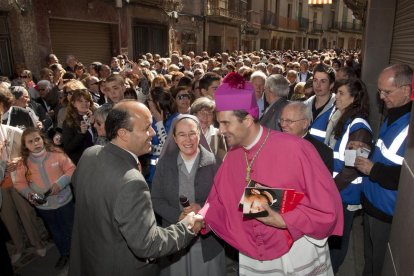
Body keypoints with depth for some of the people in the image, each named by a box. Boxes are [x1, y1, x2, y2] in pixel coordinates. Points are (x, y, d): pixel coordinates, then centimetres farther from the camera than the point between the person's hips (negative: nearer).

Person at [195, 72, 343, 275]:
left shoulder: (294, 149, -21)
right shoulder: (232, 157, -5)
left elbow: (327, 205, -17)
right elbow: (220, 201, 6)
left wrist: (284, 221, -23)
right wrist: (202, 218, -10)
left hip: (298, 256, -3)